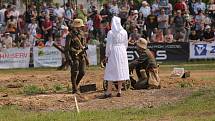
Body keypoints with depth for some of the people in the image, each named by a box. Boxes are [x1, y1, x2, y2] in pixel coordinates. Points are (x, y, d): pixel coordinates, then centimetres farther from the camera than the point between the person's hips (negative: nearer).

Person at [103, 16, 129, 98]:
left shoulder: (111, 33, -11)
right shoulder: (124, 32, 2)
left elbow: (109, 45, -9)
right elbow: (126, 44, 9)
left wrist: (107, 55, -2)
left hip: (113, 52, -4)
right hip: (122, 53, 4)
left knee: (111, 72, 1)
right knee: (121, 70, 8)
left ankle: (109, 91, -1)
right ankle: (119, 91, 9)